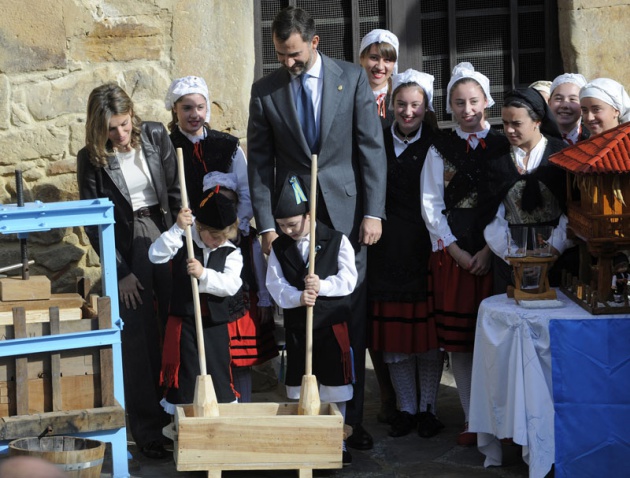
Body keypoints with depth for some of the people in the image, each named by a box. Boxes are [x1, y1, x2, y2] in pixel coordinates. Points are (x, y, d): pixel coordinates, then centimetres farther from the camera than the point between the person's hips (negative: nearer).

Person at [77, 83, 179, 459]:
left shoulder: (155, 136, -1)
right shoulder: (91, 159, -6)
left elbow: (176, 191, 4)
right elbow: (93, 223, -3)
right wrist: (120, 272, -6)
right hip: (127, 246, -2)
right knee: (138, 335, -2)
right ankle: (148, 427, 5)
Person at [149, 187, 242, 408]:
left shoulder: (231, 253, -3)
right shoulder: (183, 243, -3)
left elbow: (231, 284, -16)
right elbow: (156, 255, -16)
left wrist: (204, 274, -31)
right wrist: (177, 229, -25)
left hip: (215, 324, 1)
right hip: (184, 323, 0)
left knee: (218, 372, 9)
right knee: (186, 373, 7)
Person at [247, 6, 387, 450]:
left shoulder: (353, 78, 1)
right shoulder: (265, 90, 4)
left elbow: (371, 148, 0)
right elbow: (260, 162, 4)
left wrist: (373, 212, -6)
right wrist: (267, 224, -3)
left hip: (346, 215, 0)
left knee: (352, 321, 3)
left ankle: (351, 418, 12)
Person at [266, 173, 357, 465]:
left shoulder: (337, 241, -3)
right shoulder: (279, 248, 4)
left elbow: (348, 280, -9)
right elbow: (275, 285, -4)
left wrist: (322, 286, -24)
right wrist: (298, 297, -21)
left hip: (333, 324, -3)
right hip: (296, 326, 3)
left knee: (334, 386, 3)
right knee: (298, 386, 10)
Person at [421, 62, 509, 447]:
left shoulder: (503, 146, 5)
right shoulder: (440, 149, 8)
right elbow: (431, 205, 3)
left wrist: (490, 250, -9)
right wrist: (457, 252, -5)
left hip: (495, 253, -1)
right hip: (452, 253, 1)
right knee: (458, 341, 1)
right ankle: (472, 420, 8)